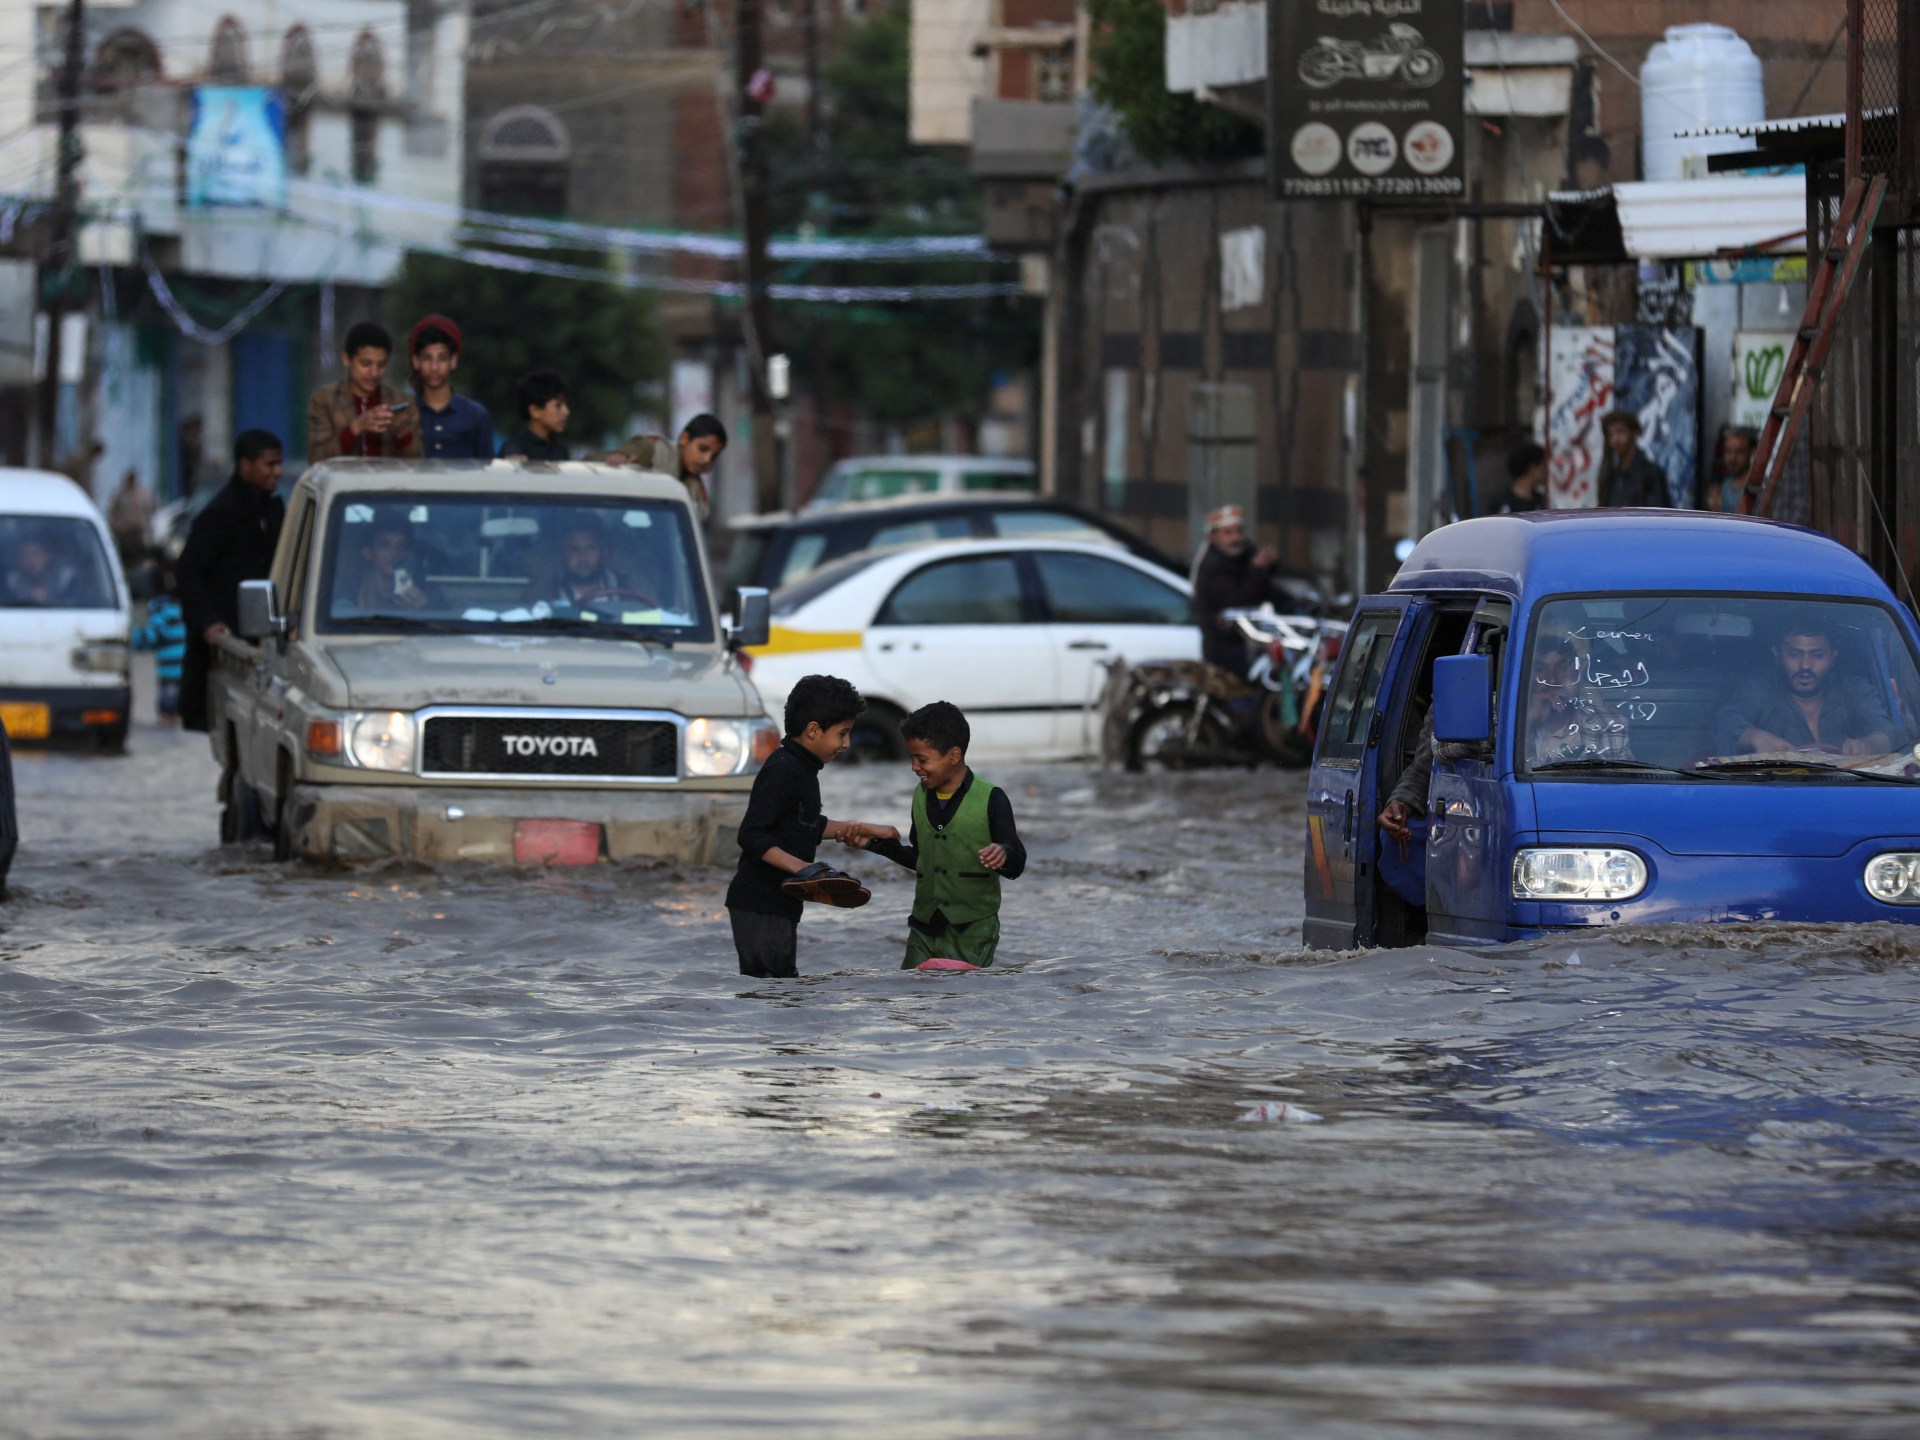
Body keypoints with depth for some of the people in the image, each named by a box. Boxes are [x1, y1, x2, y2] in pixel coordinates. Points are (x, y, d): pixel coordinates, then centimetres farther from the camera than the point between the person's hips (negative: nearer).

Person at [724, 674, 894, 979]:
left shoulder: (802, 770, 14)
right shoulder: (782, 771, -17)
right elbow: (752, 836, -24)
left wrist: (865, 830, 20)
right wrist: (800, 867, -33)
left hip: (781, 905, 11)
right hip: (760, 907, -11)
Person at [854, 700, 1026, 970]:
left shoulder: (990, 799, -10)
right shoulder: (921, 797, 9)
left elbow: (1016, 866, -9)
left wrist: (1004, 855, -31)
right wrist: (876, 843, 14)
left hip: (973, 931, -6)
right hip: (924, 928, 6)